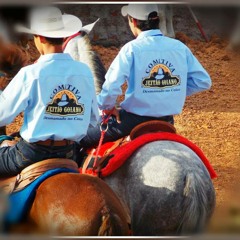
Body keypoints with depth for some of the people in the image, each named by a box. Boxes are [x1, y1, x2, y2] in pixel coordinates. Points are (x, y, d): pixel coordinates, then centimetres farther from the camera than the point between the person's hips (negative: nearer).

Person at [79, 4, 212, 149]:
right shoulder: (180, 48, 0)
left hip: (134, 120, -5)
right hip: (167, 122, 5)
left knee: (83, 140, 14)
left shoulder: (131, 49, -13)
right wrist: (173, 92, 11)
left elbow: (111, 87, -22)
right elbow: (204, 81, 3)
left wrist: (107, 107, -2)